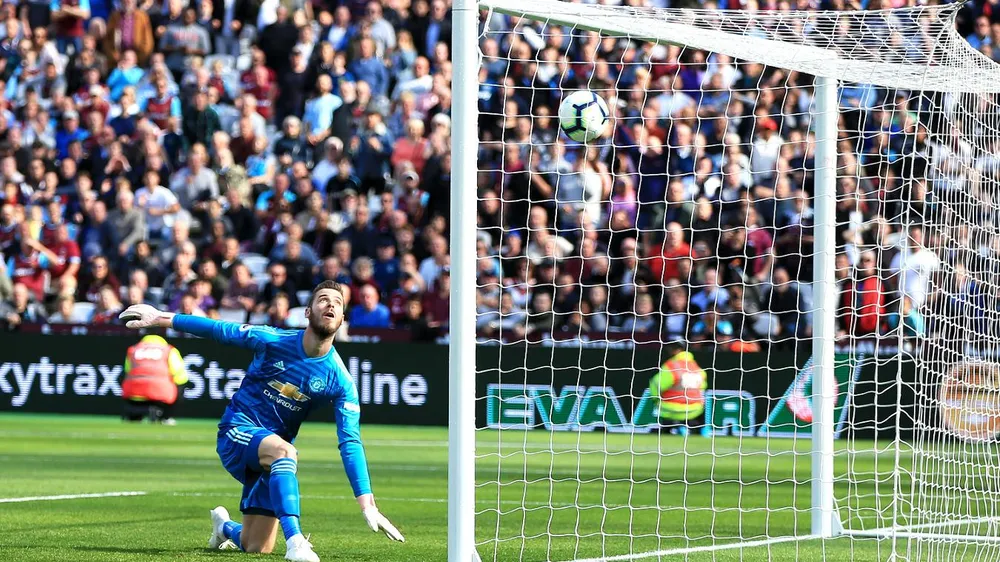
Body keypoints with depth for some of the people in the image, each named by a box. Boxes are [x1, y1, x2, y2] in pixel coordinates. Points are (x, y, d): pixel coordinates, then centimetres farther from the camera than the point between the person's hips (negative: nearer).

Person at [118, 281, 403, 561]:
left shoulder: (341, 381, -10)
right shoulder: (273, 341, -12)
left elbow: (350, 443, -12)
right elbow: (220, 330, -1)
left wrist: (367, 504, -21)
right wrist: (162, 318, 1)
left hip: (273, 452, 3)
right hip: (237, 431, -3)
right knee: (284, 450, -38)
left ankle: (224, 526, 42)